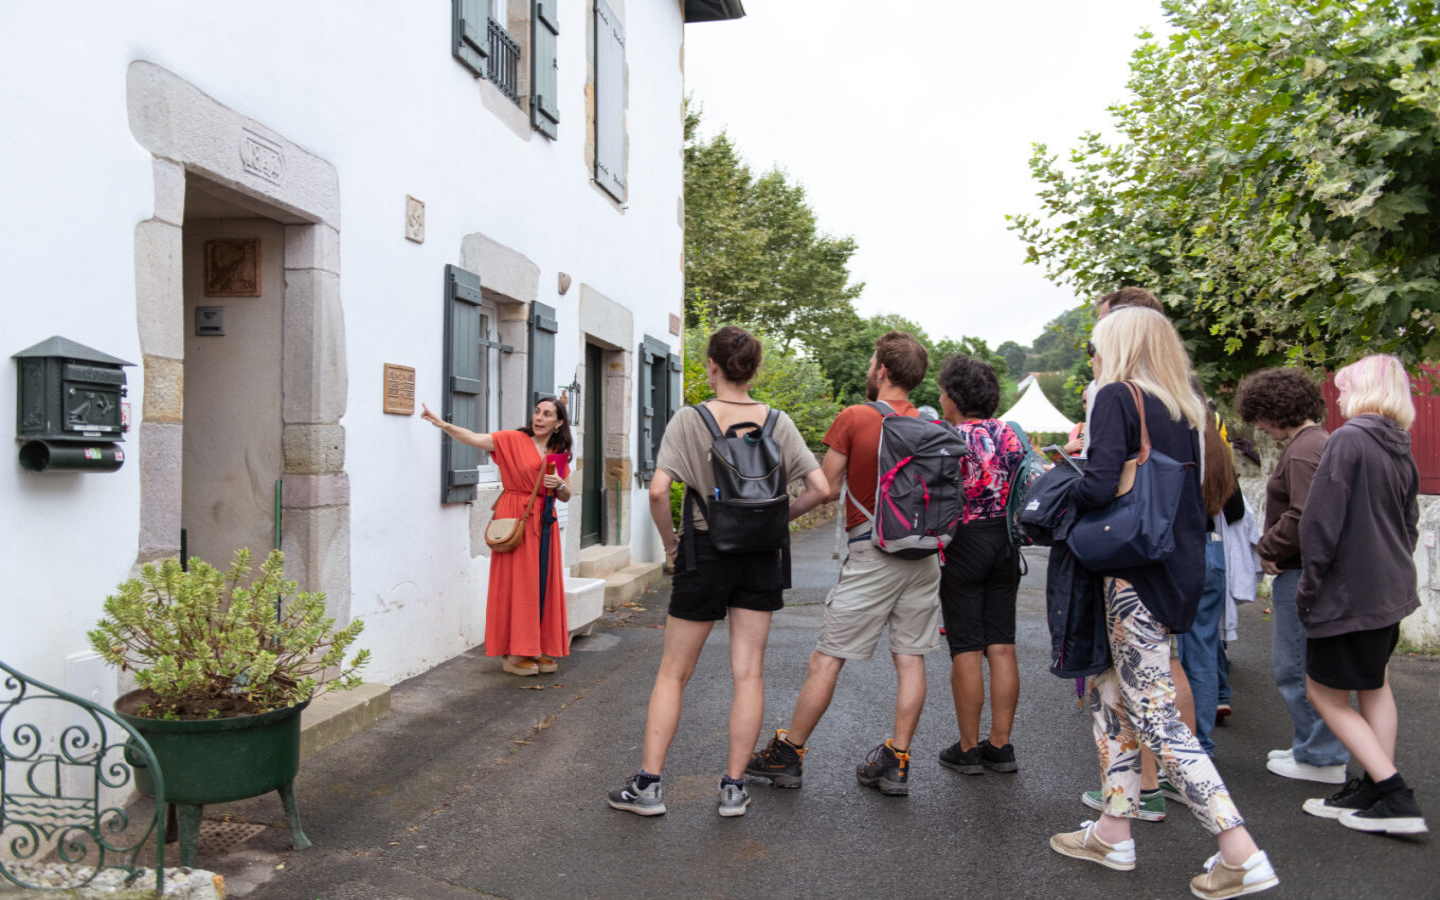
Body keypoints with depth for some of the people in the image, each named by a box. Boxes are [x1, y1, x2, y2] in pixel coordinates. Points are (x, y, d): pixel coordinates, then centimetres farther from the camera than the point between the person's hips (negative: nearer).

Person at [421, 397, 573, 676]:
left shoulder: (560, 454, 12)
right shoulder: (513, 440, -2)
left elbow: (566, 496, 16)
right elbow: (475, 438, -15)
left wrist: (559, 485, -7)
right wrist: (443, 424, -29)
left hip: (544, 522, 5)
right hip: (515, 518, -5)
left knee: (543, 584, 6)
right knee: (516, 583, -4)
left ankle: (537, 648, 17)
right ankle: (512, 654, 2)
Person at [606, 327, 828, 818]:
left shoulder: (689, 420, -10)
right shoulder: (778, 422, -2)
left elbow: (658, 491, -19)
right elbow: (820, 488, -5)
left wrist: (669, 540, -4)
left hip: (704, 552, -2)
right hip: (761, 556, 2)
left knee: (673, 672, 9)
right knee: (748, 673, 8)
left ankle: (648, 783, 13)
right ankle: (733, 787, 14)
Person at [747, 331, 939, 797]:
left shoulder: (854, 418, -8)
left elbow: (827, 489, -8)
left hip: (872, 553, -5)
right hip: (921, 553, 6)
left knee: (827, 658, 2)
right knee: (910, 659, 9)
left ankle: (788, 754, 11)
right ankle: (896, 762, 14)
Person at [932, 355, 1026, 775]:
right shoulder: (1008, 433, 5)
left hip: (963, 545, -6)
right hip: (1005, 543, 6)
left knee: (966, 650, 1)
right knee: (1002, 647, 8)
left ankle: (969, 749, 7)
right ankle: (1000, 745, 14)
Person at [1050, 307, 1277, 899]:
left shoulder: (1116, 396, -10)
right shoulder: (1187, 409, 13)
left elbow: (1098, 486, -22)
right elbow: (1197, 494, 17)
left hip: (1137, 571, -9)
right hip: (1182, 567, 9)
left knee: (1153, 714, -3)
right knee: (1111, 692, 17)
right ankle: (1113, 832, 24)